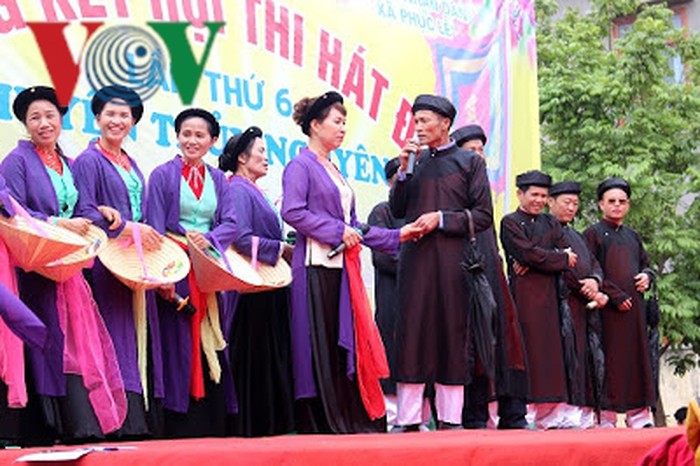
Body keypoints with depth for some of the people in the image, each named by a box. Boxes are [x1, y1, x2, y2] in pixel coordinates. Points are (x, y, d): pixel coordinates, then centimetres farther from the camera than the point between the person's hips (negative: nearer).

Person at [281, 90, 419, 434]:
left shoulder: (333, 171, 22)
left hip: (342, 268, 8)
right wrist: (338, 231, -15)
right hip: (316, 267, -8)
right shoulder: (301, 166, -4)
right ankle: (319, 427, -3)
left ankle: (353, 424, 4)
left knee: (348, 344, 4)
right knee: (320, 348, -7)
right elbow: (292, 212, -18)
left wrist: (396, 237, 17)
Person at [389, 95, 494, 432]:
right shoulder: (416, 161, 15)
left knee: (451, 332, -2)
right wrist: (403, 170, -1)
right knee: (411, 332, -2)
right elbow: (397, 210, 11)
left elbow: (483, 215, 0)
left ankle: (450, 419, 2)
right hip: (415, 257, 3)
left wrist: (441, 218, -10)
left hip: (453, 258, -3)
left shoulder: (469, 162, 5)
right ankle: (408, 419, -1)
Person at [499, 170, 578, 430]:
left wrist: (532, 262, -10)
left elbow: (567, 255, 6)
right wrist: (562, 259, -1)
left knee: (551, 353, 2)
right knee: (526, 352, -9)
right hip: (523, 298, -6)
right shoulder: (510, 223, 2)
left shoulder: (551, 224, 19)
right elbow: (528, 252, -11)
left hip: (549, 297, 6)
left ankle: (552, 413, 3)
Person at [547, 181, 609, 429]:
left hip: (584, 306, 8)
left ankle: (586, 412, 0)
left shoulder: (576, 236, 27)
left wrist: (595, 281, -9)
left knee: (586, 358, 2)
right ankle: (570, 411, -19)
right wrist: (590, 293, -9)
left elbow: (593, 264, 16)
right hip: (563, 303, -8)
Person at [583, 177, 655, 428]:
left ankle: (637, 412, 9)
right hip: (608, 308, -6)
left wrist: (647, 276, 1)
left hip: (634, 306, 6)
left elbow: (645, 264, 26)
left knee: (637, 357, 5)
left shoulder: (632, 236, 19)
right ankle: (606, 416, -4)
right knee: (610, 360, -7)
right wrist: (615, 295, -14)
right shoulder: (593, 234, 1)